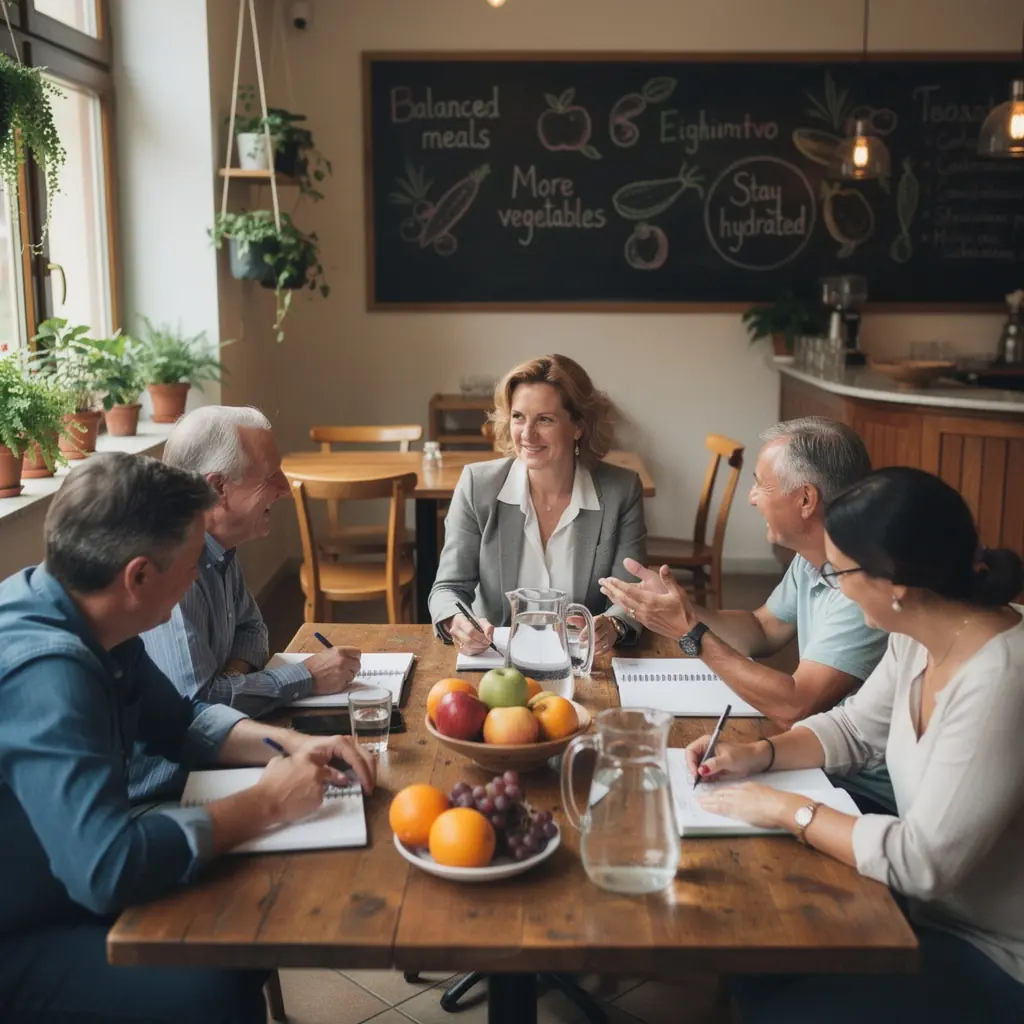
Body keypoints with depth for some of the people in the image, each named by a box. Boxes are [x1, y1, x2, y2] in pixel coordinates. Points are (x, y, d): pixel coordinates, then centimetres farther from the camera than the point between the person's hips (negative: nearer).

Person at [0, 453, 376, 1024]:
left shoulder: (78, 616, -3)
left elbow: (178, 721, 11)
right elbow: (107, 869, -37)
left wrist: (289, 743, -5)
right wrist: (267, 803, -24)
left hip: (63, 882, 9)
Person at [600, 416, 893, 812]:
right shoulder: (811, 559, 2)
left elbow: (794, 707, -28)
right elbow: (762, 630, 16)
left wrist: (692, 633, -21)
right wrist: (681, 608, -1)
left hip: (867, 793, -7)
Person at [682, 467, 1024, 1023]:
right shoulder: (920, 638, -4)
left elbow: (923, 861, -31)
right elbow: (854, 728, 12)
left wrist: (788, 810, -21)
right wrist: (758, 754, -4)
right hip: (933, 907, 8)